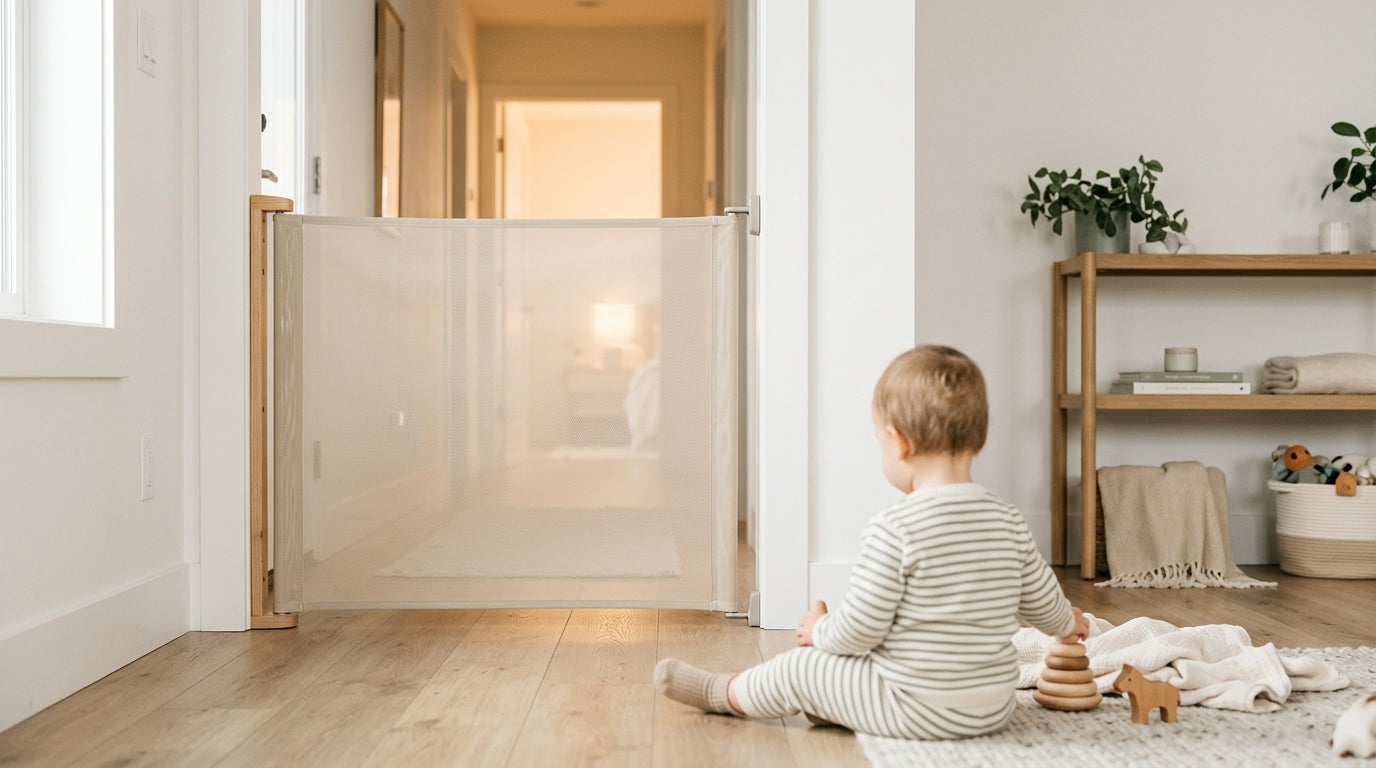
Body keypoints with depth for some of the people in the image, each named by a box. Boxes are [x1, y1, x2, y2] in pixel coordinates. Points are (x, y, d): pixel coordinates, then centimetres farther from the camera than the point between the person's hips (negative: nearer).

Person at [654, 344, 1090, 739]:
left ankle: (719, 693, 32)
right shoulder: (1009, 522, -3)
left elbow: (857, 633, -19)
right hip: (995, 710, 6)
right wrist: (1068, 623, 35)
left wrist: (818, 630, 5)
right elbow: (1043, 603, 11)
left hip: (915, 712, -6)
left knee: (797, 668, 11)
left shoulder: (893, 529, -22)